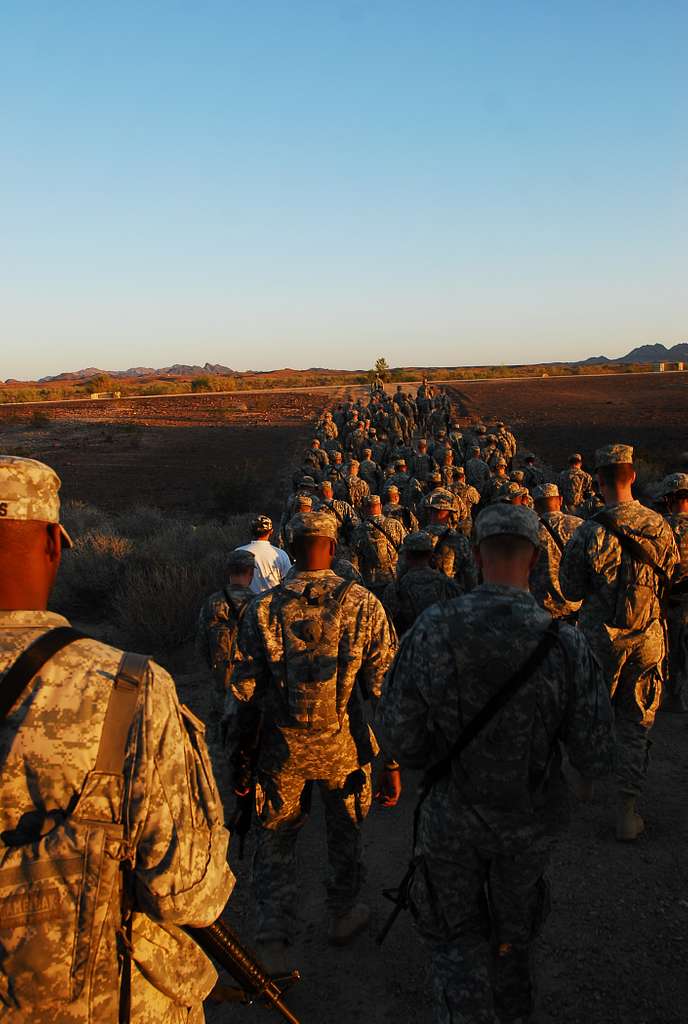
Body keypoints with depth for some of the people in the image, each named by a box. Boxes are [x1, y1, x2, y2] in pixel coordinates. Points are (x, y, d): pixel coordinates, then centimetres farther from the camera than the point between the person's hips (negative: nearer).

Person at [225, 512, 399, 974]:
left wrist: (238, 753, 9)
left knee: (276, 837, 18)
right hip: (344, 745, 0)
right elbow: (384, 688, -9)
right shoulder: (363, 605, -9)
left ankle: (274, 939, 15)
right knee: (345, 831, 23)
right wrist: (391, 762, -2)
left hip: (281, 748, 0)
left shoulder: (263, 609, -7)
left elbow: (244, 689, -3)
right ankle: (344, 914, 42)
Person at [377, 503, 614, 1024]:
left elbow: (398, 734, -16)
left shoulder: (431, 629, -22)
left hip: (451, 813, -1)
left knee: (456, 934, 22)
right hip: (530, 819, 2)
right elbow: (596, 758, -16)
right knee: (513, 917, 30)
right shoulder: (566, 643, -23)